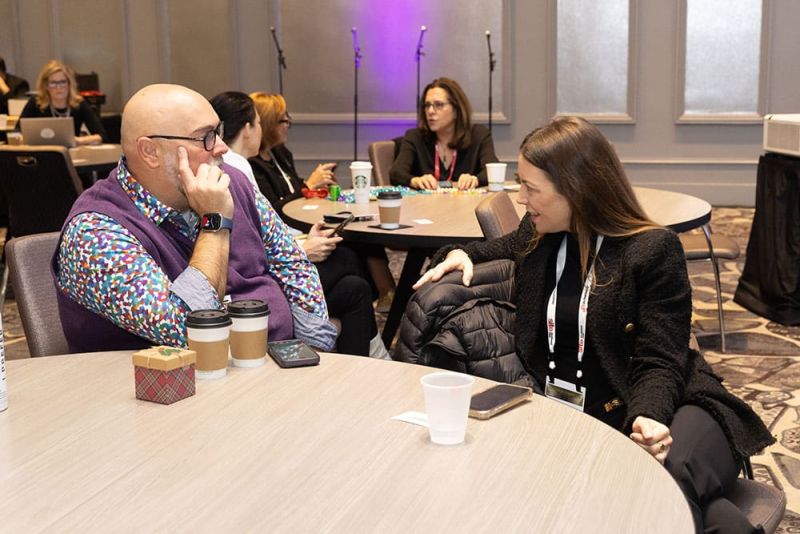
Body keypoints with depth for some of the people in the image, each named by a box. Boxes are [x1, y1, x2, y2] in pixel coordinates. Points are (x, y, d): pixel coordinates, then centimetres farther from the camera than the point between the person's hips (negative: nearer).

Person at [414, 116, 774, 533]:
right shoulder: (537, 236, 9)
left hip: (659, 410, -3)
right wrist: (460, 255, 8)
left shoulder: (653, 250, -7)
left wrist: (648, 418, -32)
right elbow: (496, 251, 33)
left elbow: (659, 363, -11)